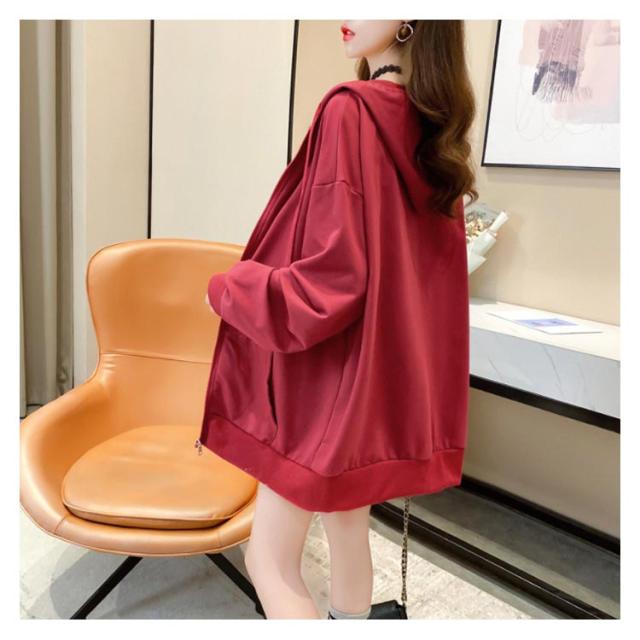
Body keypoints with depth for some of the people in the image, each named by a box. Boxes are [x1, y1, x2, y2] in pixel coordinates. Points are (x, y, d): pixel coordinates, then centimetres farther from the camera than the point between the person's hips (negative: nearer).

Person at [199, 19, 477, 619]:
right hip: (393, 370, 9)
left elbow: (333, 276, -24)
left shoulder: (351, 111, -19)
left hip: (330, 371, -8)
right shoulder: (433, 125, 7)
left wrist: (229, 288, -9)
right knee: (348, 530, 21)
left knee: (270, 563, 5)